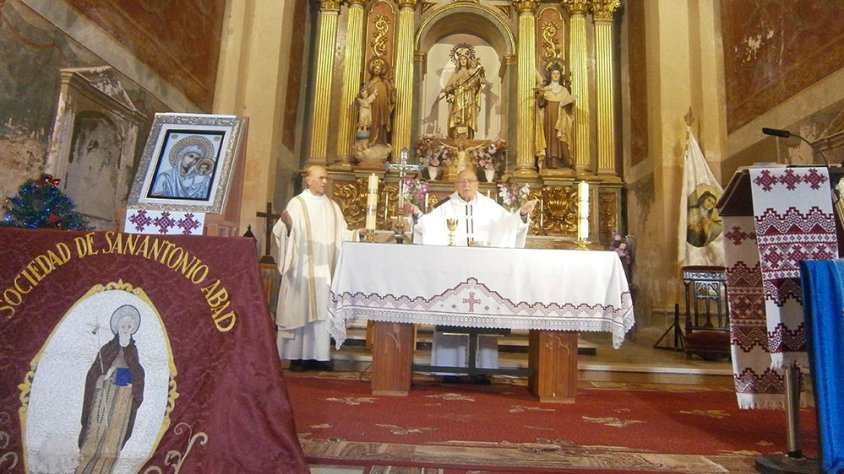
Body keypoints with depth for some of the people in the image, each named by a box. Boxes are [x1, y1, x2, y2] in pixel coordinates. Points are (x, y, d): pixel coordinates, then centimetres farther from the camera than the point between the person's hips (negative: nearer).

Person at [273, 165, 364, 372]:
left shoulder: (332, 207, 15)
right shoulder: (297, 203, -1)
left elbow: (341, 235, 12)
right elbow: (283, 232, -9)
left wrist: (357, 232, -4)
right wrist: (287, 225, -30)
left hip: (324, 267, 5)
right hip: (302, 266, -4)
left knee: (322, 311, 4)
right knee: (300, 309, -2)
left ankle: (318, 355, 10)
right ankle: (297, 356, 6)